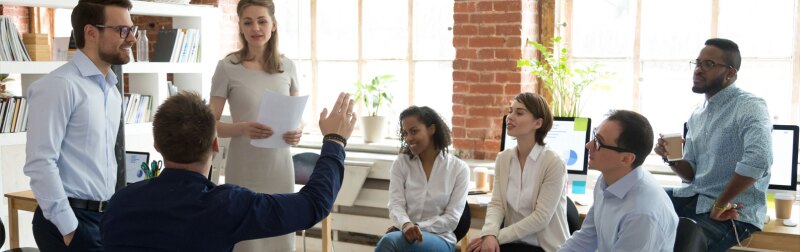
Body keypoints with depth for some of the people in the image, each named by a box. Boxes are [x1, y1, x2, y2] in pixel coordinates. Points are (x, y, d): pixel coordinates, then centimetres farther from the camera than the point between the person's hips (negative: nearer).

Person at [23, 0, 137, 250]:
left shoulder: (112, 91, 12)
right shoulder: (59, 86, -13)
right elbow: (40, 163, -18)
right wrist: (69, 228, -17)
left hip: (106, 218, 8)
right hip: (69, 221, -8)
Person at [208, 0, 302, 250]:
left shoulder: (287, 66, 4)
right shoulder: (228, 67, -5)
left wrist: (297, 133, -11)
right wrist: (243, 128, -21)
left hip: (279, 166, 3)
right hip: (245, 169, -3)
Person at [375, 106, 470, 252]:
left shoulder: (459, 168, 3)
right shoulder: (400, 164, 9)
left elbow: (452, 218, -3)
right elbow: (395, 205, -4)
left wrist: (417, 227, -15)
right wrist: (406, 225, -27)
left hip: (439, 240, -2)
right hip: (404, 234, 2)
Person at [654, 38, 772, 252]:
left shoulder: (750, 107, -13)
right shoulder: (697, 115, 12)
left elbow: (758, 160, -31)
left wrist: (719, 204, -22)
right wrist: (671, 158, -9)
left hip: (734, 211, -8)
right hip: (695, 197, 8)